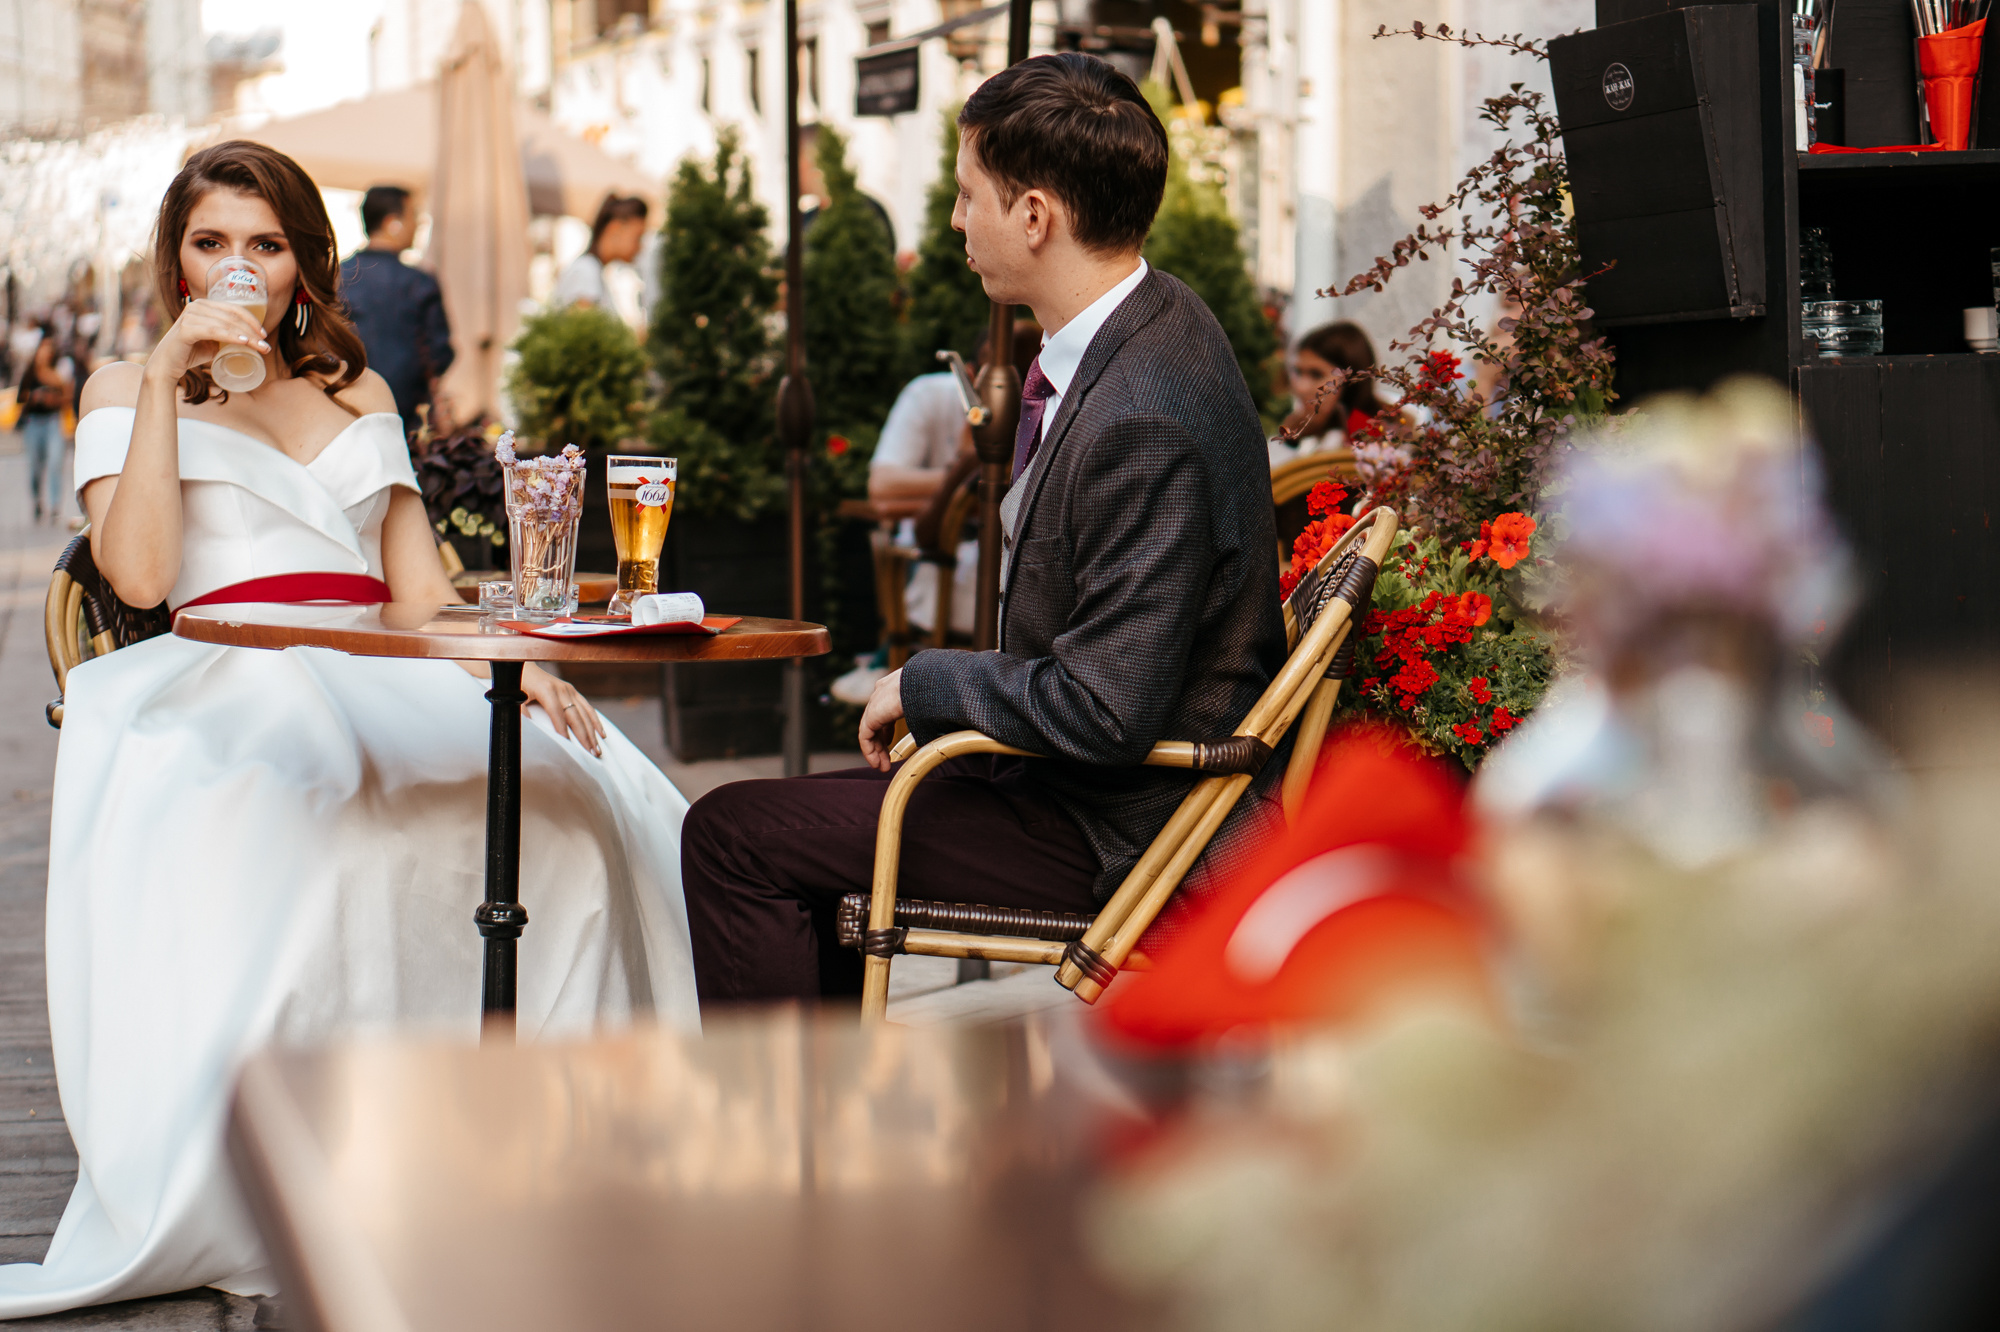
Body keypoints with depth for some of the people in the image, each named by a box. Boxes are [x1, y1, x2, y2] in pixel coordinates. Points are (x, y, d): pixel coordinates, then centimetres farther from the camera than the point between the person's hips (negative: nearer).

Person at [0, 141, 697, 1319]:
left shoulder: (356, 392, 26)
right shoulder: (127, 391, 14)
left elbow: (420, 585, 17)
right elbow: (137, 574, -4)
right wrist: (166, 385, -5)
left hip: (379, 683, 4)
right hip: (226, 688, -4)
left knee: (572, 787, -27)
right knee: (317, 793, -41)